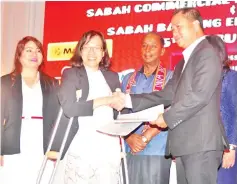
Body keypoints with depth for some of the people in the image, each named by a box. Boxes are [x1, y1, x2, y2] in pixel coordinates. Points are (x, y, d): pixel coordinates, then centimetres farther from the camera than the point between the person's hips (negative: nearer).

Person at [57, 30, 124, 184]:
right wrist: (105, 101, -14)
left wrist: (120, 104, -3)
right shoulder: (71, 74, 3)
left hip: (110, 149, 4)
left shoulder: (112, 77, 16)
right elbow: (68, 107, -14)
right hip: (81, 150, -3)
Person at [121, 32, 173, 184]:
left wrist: (145, 137, -13)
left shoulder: (170, 77, 1)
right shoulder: (129, 79, 14)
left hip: (157, 150, -4)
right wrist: (129, 137, -8)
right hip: (130, 149, 4)